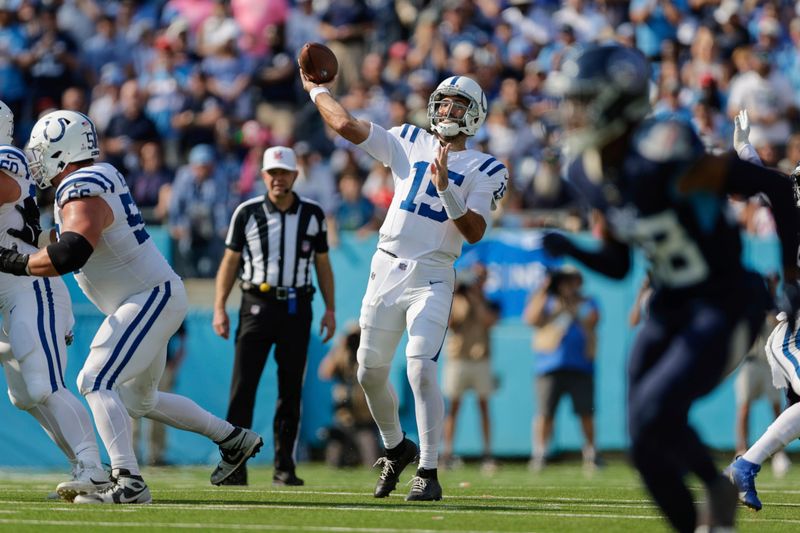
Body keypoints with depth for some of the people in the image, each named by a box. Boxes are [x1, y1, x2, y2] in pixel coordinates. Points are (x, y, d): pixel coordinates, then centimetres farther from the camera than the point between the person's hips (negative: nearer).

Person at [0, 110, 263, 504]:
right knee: (139, 400, 22)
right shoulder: (101, 176, 9)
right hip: (155, 296, 10)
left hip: (149, 298, -10)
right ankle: (233, 439, 31)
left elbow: (69, 254, -34)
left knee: (96, 383, -19)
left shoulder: (81, 195, -20)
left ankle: (129, 483, -29)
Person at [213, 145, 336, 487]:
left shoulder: (312, 214, 7)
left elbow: (322, 264, 13)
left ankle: (284, 468, 9)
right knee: (243, 386, -9)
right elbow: (230, 262, 4)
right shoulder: (247, 213, 2)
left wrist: (330, 309, 6)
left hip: (297, 308, 2)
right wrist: (219, 308, -3)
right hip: (257, 304, -2)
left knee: (291, 390, 4)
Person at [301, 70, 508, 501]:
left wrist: (445, 187, -21)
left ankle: (428, 473, -14)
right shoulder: (410, 143, 8)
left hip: (431, 278, -4)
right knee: (370, 374, 10)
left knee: (421, 371, -19)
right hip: (386, 269, 4)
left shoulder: (483, 170, 0)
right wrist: (316, 89, 13)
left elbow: (474, 233, -11)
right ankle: (396, 448, 34)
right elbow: (347, 125, 5)